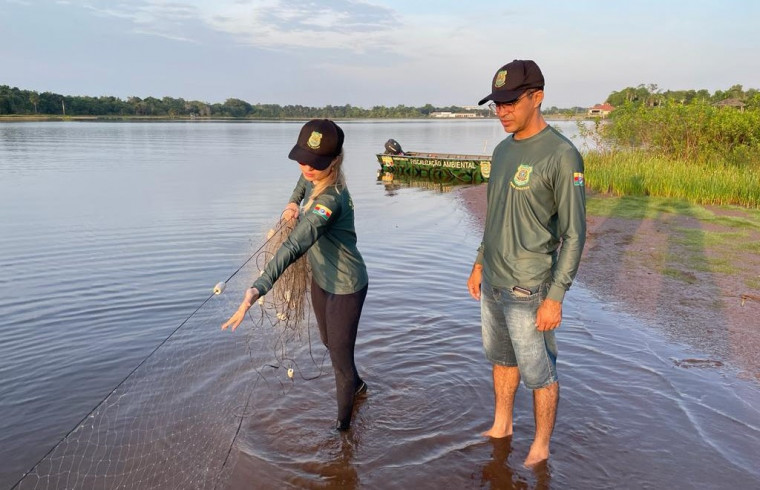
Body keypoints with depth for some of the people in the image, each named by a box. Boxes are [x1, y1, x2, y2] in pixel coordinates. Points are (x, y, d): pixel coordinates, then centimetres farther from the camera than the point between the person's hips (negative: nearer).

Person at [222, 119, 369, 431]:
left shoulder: (329, 199, -36)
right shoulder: (313, 177, -9)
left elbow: (295, 246, -49)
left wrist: (256, 290, -59)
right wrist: (293, 202, -3)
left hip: (345, 287, -10)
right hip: (321, 279, 10)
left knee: (340, 355, 3)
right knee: (329, 343, 27)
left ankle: (342, 424, 26)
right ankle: (356, 385, 55)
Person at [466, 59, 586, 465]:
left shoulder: (561, 155, -16)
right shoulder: (503, 149, 7)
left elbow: (574, 234, -15)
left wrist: (555, 297, -16)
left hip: (528, 291, -7)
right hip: (492, 283, 7)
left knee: (538, 374, 8)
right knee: (501, 359, 21)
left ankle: (541, 448, 28)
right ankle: (501, 427, 40)